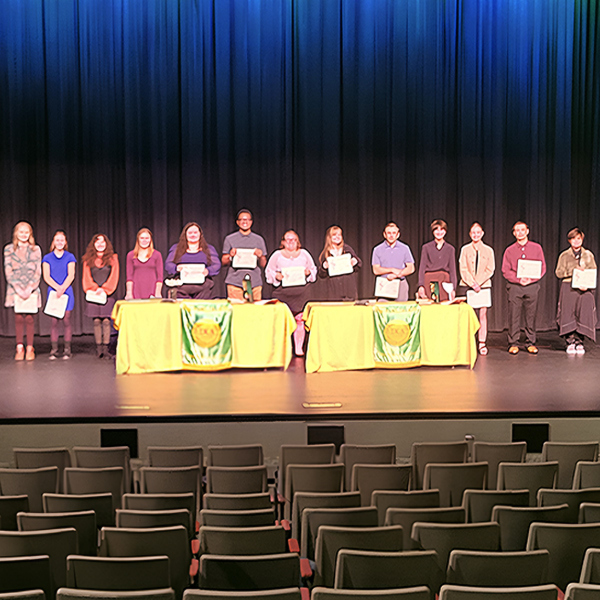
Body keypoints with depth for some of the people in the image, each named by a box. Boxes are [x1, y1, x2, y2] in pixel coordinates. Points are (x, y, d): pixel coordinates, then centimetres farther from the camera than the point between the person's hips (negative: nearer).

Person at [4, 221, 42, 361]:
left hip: (31, 289, 0)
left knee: (29, 318, -3)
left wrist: (29, 288, -8)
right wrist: (18, 288, -9)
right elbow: (8, 271, 0)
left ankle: (30, 349, 1)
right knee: (18, 318, -3)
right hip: (16, 289, 0)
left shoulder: (35, 249, 7)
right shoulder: (9, 249, 6)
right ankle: (19, 348, 2)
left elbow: (38, 272, 3)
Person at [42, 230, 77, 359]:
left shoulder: (70, 257, 7)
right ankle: (54, 350, 2)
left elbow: (71, 275, -1)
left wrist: (63, 288, -16)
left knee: (66, 320, -3)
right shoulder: (47, 258, 8)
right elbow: (46, 276, -1)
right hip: (52, 291, 1)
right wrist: (57, 287, -15)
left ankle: (67, 350, 2)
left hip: (67, 292, -1)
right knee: (53, 321, -2)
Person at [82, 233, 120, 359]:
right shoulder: (88, 259, 11)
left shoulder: (112, 258, 8)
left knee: (106, 320, -6)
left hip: (107, 293, -1)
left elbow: (114, 276, 2)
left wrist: (103, 289, -8)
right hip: (93, 294, 1)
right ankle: (98, 347, 2)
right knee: (96, 321, -1)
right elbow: (86, 277, 6)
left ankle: (106, 348, -4)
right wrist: (95, 288, -8)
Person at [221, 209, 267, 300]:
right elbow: (224, 263, 7)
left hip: (254, 283, 1)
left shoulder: (259, 239, 12)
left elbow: (263, 265, 11)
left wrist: (260, 256, -9)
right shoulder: (230, 239, 9)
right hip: (235, 282, -1)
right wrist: (230, 256, -12)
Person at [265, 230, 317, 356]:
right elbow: (268, 272, 8)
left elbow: (314, 269, 19)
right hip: (282, 292, -1)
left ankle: (299, 348, 3)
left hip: (301, 292, 1)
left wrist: (308, 273, -3)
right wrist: (277, 276, -11)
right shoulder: (277, 255, 8)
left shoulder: (304, 254, 13)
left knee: (299, 319, -4)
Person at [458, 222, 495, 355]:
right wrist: (472, 284, -10)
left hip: (484, 286, 0)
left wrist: (478, 283, -9)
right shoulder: (465, 249, 7)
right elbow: (463, 269, 1)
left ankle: (482, 343, 0)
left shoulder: (488, 250, 8)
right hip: (466, 286, 0)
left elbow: (490, 270, 3)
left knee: (482, 314, -4)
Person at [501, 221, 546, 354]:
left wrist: (530, 279, -9)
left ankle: (530, 343, 8)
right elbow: (505, 271, 5)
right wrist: (519, 279, -11)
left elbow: (542, 268, 6)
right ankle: (513, 343, 2)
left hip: (532, 286, 0)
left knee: (531, 316, 1)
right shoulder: (509, 250, 10)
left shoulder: (536, 248, 10)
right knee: (514, 316, -3)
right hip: (514, 287, 0)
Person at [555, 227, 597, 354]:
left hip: (585, 290, 1)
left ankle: (579, 342, 0)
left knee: (583, 317, -7)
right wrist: (573, 270, -12)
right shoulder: (564, 256, 8)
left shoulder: (588, 255, 12)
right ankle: (570, 342, -2)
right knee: (568, 316, -8)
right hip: (568, 289, -1)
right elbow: (559, 272, 0)